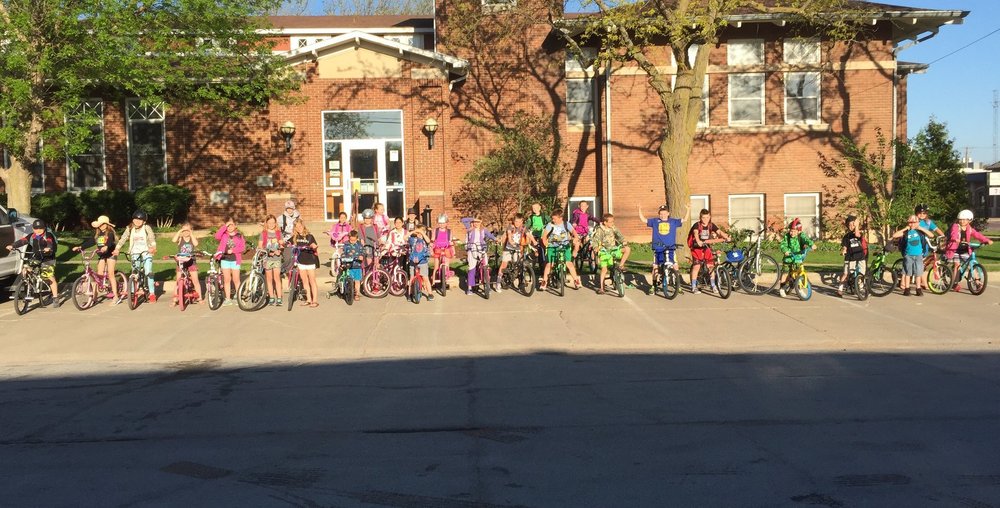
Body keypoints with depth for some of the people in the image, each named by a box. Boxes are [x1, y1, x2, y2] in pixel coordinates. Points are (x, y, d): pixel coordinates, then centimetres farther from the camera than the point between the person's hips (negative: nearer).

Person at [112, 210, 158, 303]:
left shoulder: (146, 228, -3)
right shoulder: (130, 229, 6)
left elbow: (152, 238, -16)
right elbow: (123, 239, -2)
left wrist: (153, 247, -35)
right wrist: (117, 249, -17)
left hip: (146, 252, -3)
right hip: (135, 252, 3)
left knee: (148, 272, -13)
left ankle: (152, 293, -6)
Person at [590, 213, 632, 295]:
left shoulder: (613, 228, 0)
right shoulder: (599, 230, -13)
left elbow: (619, 235, -5)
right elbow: (595, 240, -19)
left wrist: (624, 243, -23)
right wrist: (596, 248, -38)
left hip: (613, 249, 4)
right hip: (604, 252, -4)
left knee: (628, 249, -17)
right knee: (604, 269, -8)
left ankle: (621, 266, -6)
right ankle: (601, 287, 2)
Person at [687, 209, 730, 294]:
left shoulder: (711, 225, -2)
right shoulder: (697, 225, -15)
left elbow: (719, 231, -14)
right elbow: (696, 233, -34)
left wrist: (726, 237, -33)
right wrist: (698, 241, -53)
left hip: (707, 247, 4)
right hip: (697, 247, -4)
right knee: (696, 266, -9)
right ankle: (694, 287, -1)